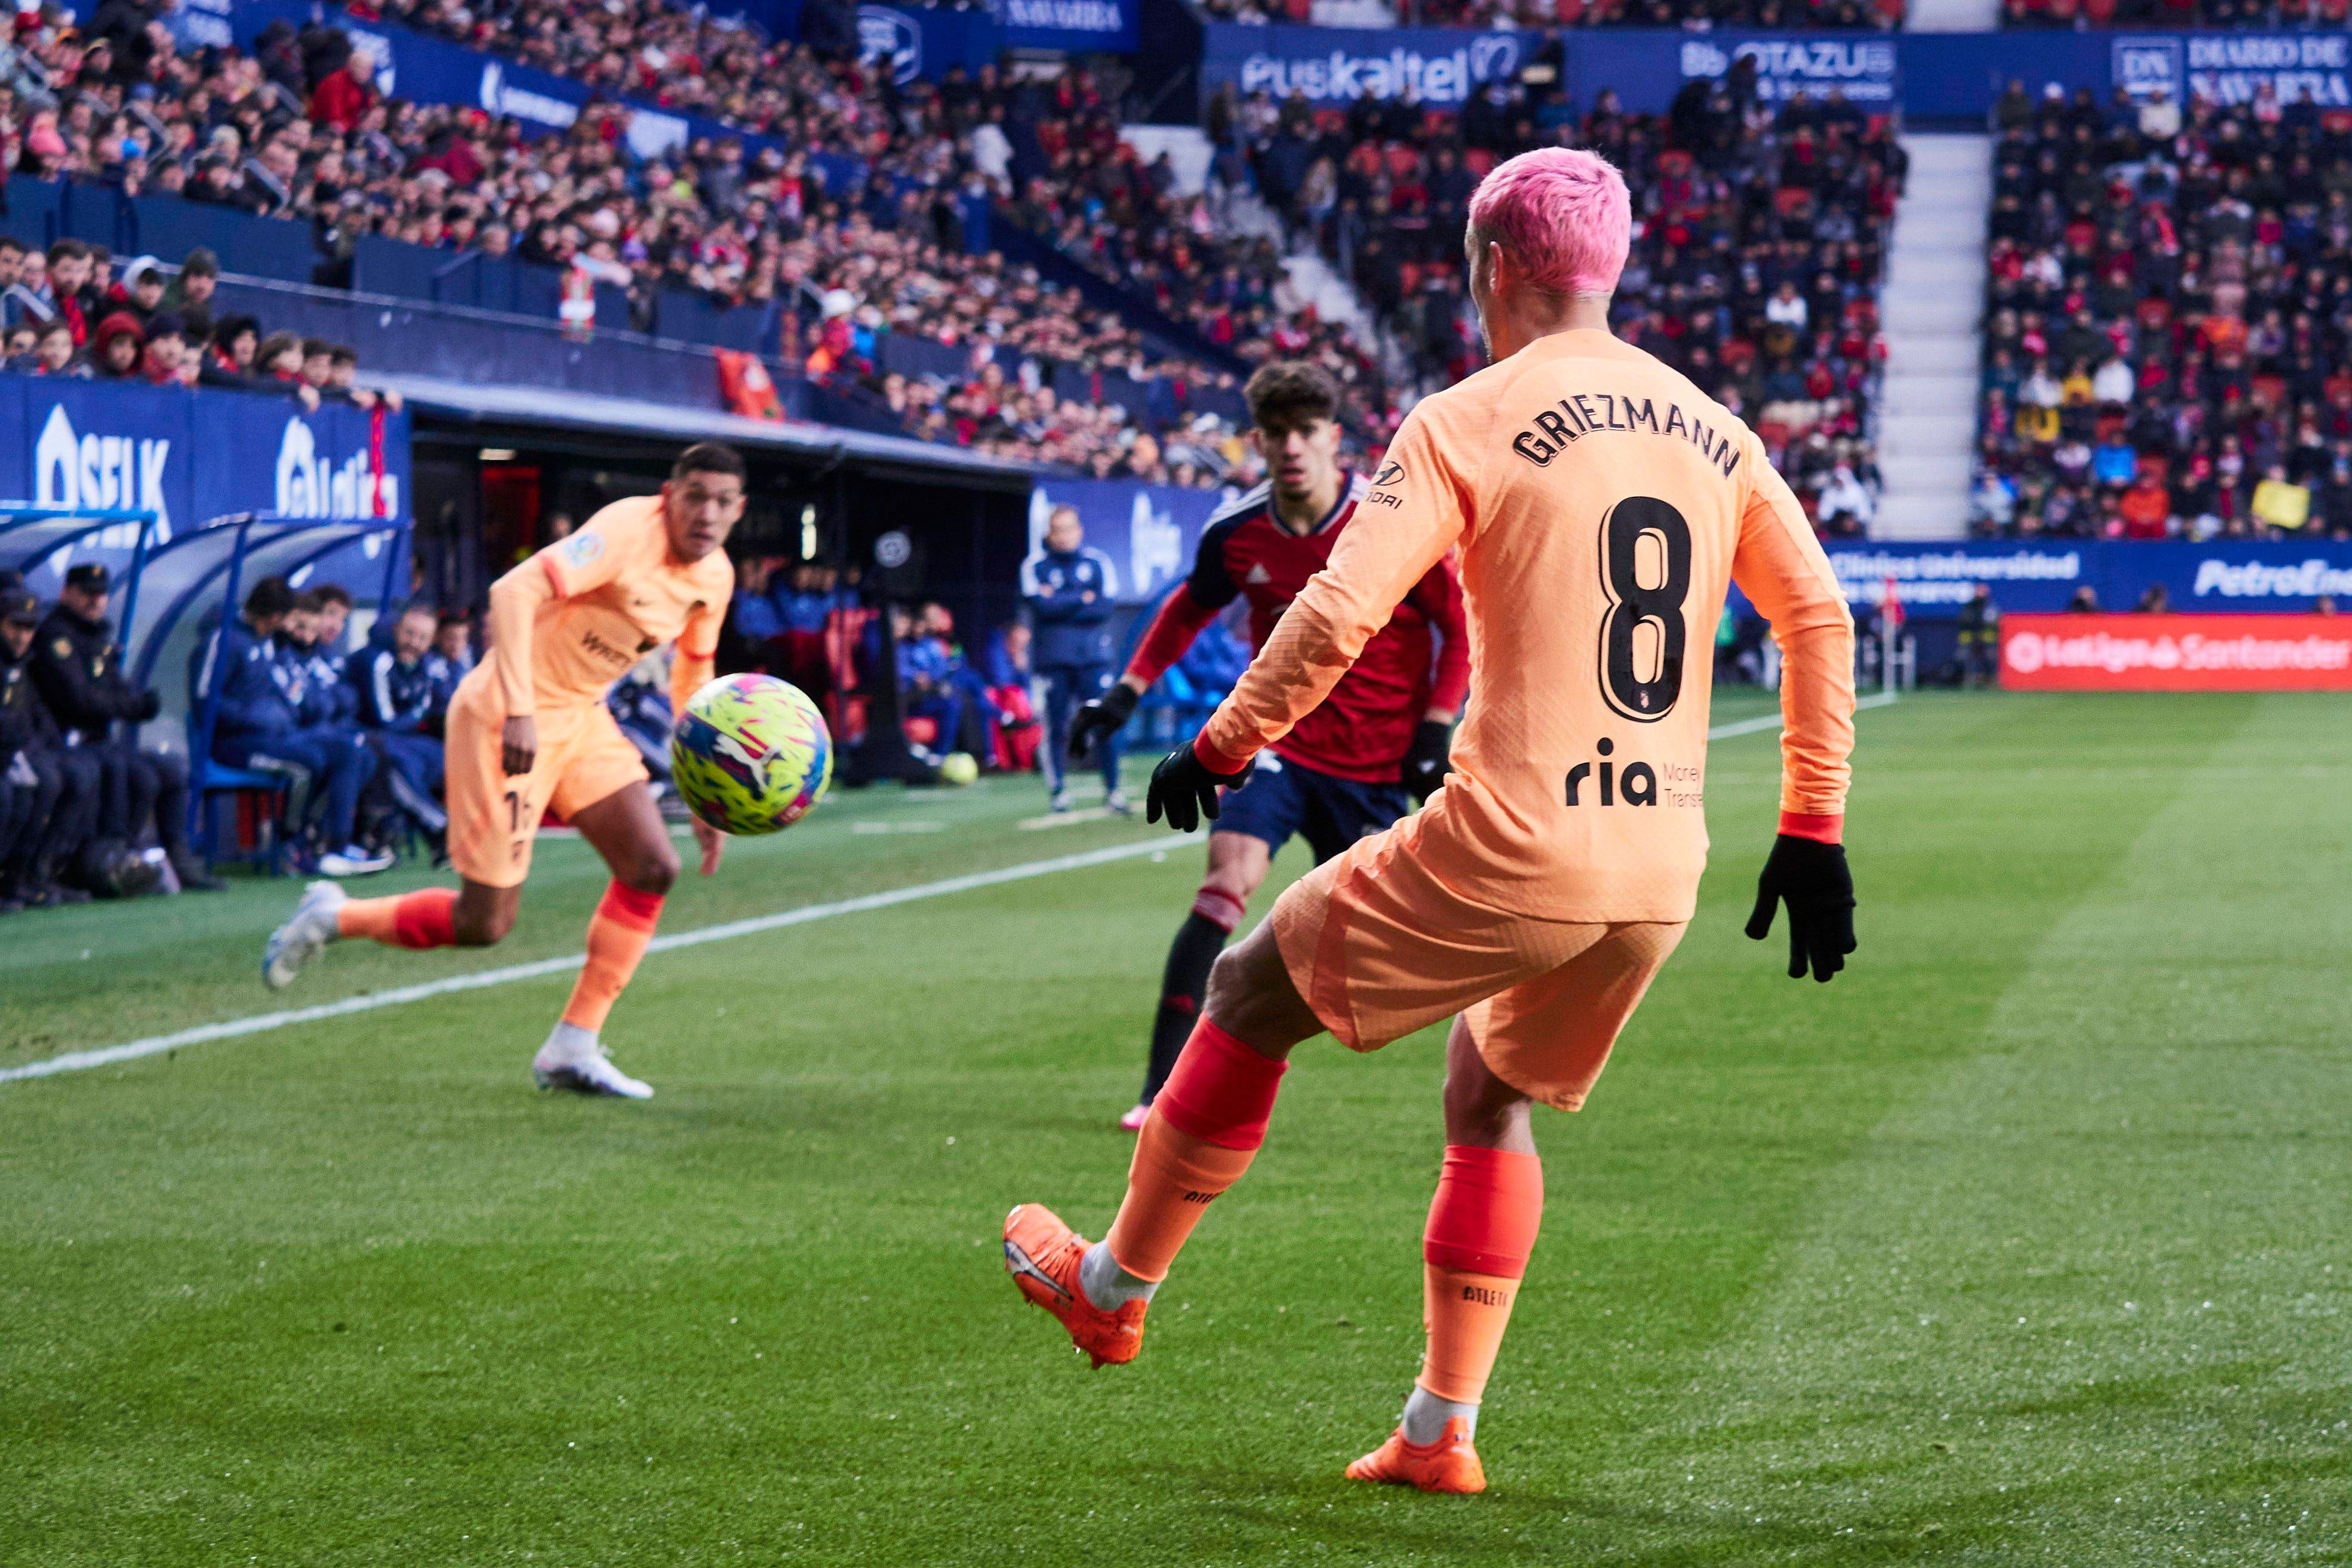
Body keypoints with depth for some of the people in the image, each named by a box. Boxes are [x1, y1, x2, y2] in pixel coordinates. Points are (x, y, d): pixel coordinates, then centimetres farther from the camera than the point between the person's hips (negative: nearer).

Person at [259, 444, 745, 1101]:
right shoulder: (629, 530, -23)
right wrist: (519, 713, -37)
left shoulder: (715, 577, 3)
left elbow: (692, 682, 19)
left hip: (582, 719, 8)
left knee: (653, 867, -6)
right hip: (509, 718, -8)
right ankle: (333, 917, 20)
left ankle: (573, 1048, 2)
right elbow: (515, 591, -31)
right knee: (486, 922, -5)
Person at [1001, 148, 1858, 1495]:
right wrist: (1813, 832, 18)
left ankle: (1114, 1288, 29)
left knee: (1254, 995, 16)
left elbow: (1337, 615, -12)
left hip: (1511, 848, -6)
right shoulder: (1712, 429, 12)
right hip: (1663, 875, 6)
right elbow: (1818, 615, 14)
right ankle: (1444, 1433, 22)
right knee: (1495, 1095, 26)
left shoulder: (1471, 420, -5)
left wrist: (1222, 749, 2)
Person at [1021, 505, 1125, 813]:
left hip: (1093, 657, 1)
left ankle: (1112, 789, 3)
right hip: (1052, 659, -1)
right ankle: (1058, 790, 10)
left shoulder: (1098, 564, 8)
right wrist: (1084, 599, -5)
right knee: (1055, 727, -1)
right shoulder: (1035, 566, 4)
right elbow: (1041, 605, -11)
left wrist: (1060, 603, -7)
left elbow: (1104, 608, -5)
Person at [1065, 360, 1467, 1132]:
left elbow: (1461, 626, -2)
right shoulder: (1236, 533, -6)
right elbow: (1189, 609, 16)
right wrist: (1125, 693, 9)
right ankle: (1164, 1088, -21)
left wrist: (1433, 730, -9)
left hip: (1376, 764, -1)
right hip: (1279, 742, 1)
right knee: (1227, 880, -21)